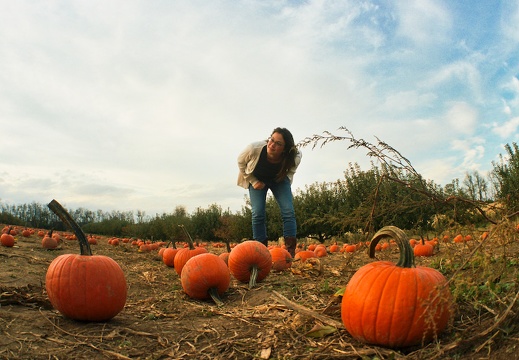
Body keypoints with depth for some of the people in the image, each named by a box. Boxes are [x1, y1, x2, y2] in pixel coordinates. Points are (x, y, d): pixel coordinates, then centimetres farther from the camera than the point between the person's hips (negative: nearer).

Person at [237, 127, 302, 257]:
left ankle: (290, 253, -9)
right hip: (257, 179, 0)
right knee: (258, 213, -13)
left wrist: (287, 182, -12)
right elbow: (241, 162, -13)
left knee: (288, 211, -15)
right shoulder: (254, 148, -36)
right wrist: (253, 181, -14)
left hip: (279, 180, 1)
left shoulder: (295, 157, -32)